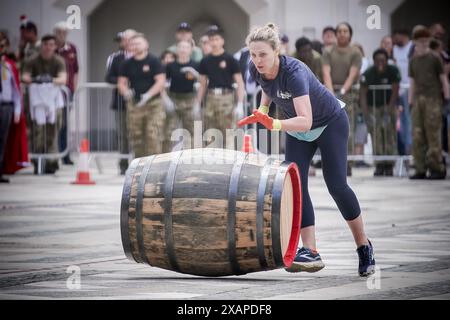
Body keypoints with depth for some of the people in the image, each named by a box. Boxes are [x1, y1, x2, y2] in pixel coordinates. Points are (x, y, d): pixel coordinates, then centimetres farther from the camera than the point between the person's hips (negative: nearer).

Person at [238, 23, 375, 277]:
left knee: (336, 184, -9)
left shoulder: (294, 73, -37)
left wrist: (274, 124, -60)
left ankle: (364, 246, 10)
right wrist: (261, 111, 0)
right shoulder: (257, 70, -17)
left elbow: (305, 121, -47)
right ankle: (311, 252, -13)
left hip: (331, 123, -6)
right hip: (298, 130, 6)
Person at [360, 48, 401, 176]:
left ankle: (389, 165, -10)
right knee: (376, 135, -10)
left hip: (389, 105, 0)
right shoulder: (368, 74, -12)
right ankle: (379, 165, -7)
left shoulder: (393, 71, -11)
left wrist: (388, 112, -20)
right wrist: (366, 114, -24)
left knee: (389, 133, -12)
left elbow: (395, 92, -13)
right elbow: (363, 94, -14)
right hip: (373, 107, 0)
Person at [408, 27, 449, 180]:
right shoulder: (413, 61, 13)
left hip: (433, 98, -4)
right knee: (417, 135, 2)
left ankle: (437, 168, -2)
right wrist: (410, 101, 12)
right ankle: (420, 169, 7)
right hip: (418, 99, 4)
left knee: (433, 133, -6)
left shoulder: (434, 58, 1)